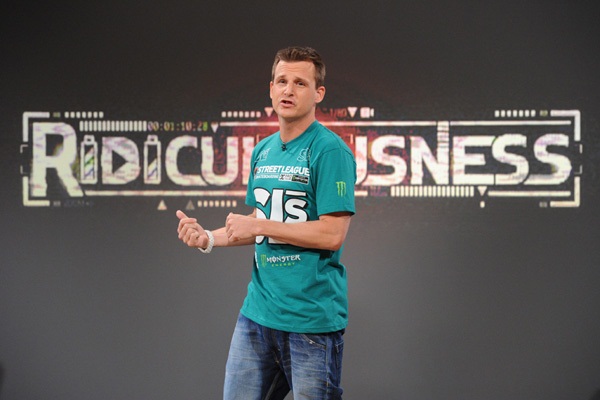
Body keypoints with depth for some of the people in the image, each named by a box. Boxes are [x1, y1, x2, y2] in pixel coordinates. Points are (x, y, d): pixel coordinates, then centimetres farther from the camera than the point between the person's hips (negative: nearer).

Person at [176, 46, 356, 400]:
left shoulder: (329, 150, -12)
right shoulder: (263, 151, 13)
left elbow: (332, 234, -18)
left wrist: (257, 226, -13)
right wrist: (208, 238, 4)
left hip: (313, 319, -7)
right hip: (258, 313, 7)